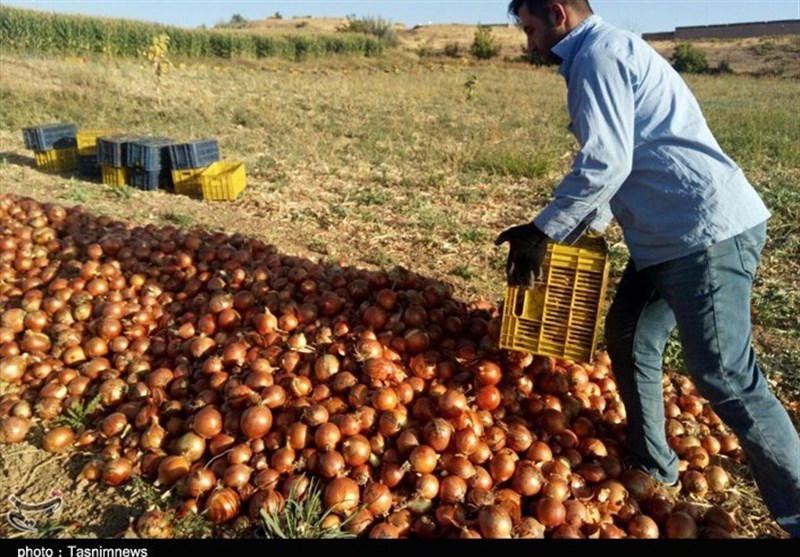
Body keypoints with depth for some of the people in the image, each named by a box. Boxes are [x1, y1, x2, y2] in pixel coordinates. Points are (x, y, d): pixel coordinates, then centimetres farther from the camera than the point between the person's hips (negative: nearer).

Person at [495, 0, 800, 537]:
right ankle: (650, 463, 33)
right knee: (628, 337, 16)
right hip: (669, 235, 11)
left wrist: (541, 231, -13)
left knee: (725, 377, -7)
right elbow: (621, 163, 23)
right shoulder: (605, 55, 21)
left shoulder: (599, 52, -10)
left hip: (708, 233, -11)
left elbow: (605, 164, -21)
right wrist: (577, 229, 20)